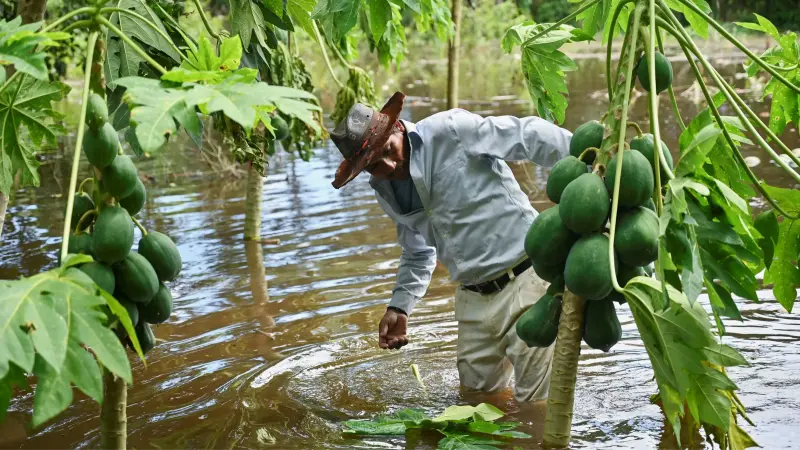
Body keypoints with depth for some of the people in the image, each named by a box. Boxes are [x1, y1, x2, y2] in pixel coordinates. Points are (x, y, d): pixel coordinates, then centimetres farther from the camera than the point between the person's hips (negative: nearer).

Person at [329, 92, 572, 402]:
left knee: (534, 401, -1)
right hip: (474, 297, 7)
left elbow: (528, 136, -20)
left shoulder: (450, 132, -17)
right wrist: (399, 306, 14)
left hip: (523, 280, -7)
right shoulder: (386, 191, 7)